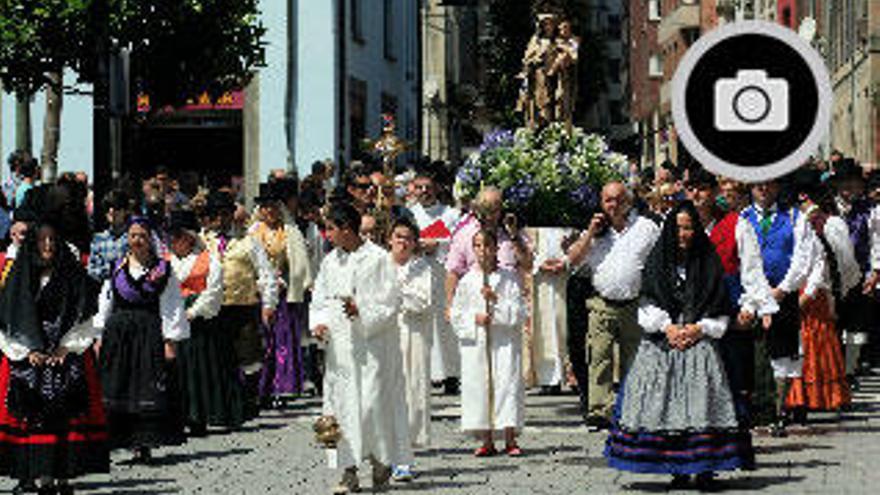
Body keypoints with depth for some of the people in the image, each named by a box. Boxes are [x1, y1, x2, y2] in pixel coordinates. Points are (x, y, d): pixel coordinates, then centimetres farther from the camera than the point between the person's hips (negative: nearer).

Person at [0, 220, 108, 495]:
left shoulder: (73, 277, 7)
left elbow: (84, 318, 4)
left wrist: (66, 348, -9)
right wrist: (27, 351, -6)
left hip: (68, 356, -1)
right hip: (27, 357, 1)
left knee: (65, 416, -8)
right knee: (30, 417, -7)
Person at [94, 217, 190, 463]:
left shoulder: (162, 270, 3)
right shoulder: (116, 268, 10)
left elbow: (172, 308, 1)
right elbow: (105, 303, 12)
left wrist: (171, 340, -6)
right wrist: (99, 336, 6)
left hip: (150, 333, -3)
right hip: (117, 333, 3)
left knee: (149, 392, -5)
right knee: (115, 391, -1)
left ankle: (143, 443, -2)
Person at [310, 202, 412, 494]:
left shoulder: (378, 259, -6)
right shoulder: (330, 262, 11)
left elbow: (389, 303, -8)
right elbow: (319, 301, 15)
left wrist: (361, 312, -21)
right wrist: (318, 323, -3)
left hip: (373, 344, -5)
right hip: (339, 345, 5)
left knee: (372, 403, -7)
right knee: (342, 404, 1)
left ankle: (382, 462, 10)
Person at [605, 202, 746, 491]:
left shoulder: (708, 262, 9)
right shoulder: (658, 261, 11)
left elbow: (720, 308, 6)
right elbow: (649, 304, 5)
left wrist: (698, 328, -7)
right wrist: (667, 327, -8)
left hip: (699, 340, -1)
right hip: (661, 343, 1)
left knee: (701, 400, -10)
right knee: (665, 402, -5)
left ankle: (705, 468, -10)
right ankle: (677, 470, -2)